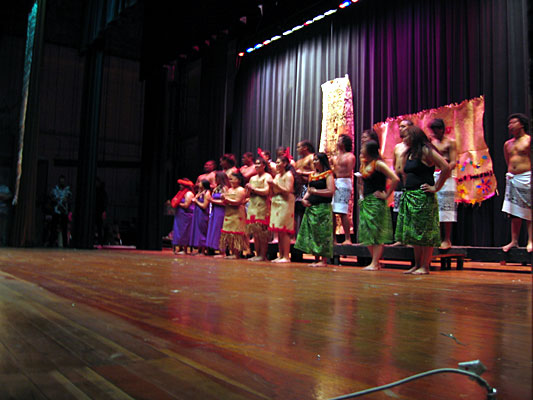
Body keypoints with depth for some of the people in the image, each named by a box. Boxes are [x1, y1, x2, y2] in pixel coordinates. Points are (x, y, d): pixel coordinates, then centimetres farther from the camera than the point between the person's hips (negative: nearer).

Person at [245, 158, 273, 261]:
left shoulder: (267, 176, 0)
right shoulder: (253, 178, 21)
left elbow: (266, 191, -12)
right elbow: (247, 194, 20)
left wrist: (253, 189, -5)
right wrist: (248, 189, -1)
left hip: (263, 207, -7)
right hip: (252, 206, 7)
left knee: (262, 232, -9)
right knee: (255, 233, 4)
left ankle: (262, 255, -6)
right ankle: (257, 254, 8)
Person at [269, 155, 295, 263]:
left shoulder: (288, 175, -2)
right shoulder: (277, 176, 20)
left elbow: (288, 191, -13)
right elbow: (272, 193, 20)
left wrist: (276, 185, -15)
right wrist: (271, 186, 3)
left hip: (285, 205, -8)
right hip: (276, 205, 8)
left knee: (284, 231, -11)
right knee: (278, 232, 5)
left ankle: (286, 257, -10)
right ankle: (280, 256, 8)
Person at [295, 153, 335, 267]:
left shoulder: (328, 174, -4)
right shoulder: (312, 175, 17)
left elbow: (331, 191, -14)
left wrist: (315, 191, -10)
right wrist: (304, 199, 3)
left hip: (323, 207, -7)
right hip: (311, 207, 7)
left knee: (323, 233, -5)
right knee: (312, 233, 6)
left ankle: (324, 260, 0)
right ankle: (316, 259, 14)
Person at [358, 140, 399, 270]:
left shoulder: (378, 164, -10)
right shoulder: (364, 164, 14)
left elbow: (395, 179, -19)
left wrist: (386, 195, -15)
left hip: (376, 202, -9)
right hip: (365, 202, 9)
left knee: (377, 234, -6)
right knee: (367, 234, 7)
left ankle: (375, 264, -4)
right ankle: (376, 262, 14)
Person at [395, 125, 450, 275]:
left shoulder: (426, 151, -9)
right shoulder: (409, 153, 16)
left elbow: (446, 168, -17)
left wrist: (435, 188, -14)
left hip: (423, 197, -9)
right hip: (409, 196, 9)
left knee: (425, 232, -4)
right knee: (413, 233, 11)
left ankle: (425, 267, 1)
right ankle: (417, 265, 18)